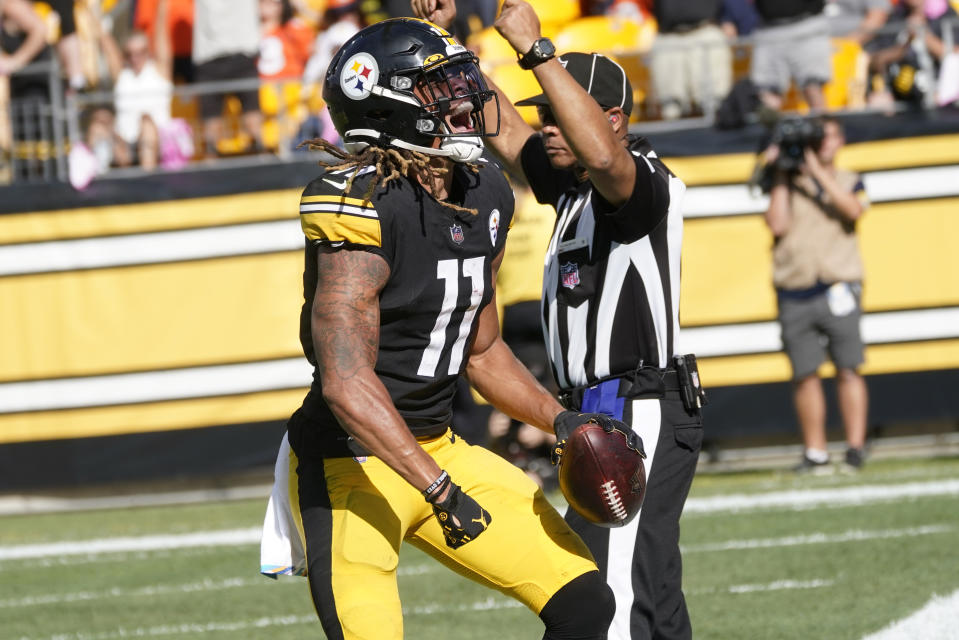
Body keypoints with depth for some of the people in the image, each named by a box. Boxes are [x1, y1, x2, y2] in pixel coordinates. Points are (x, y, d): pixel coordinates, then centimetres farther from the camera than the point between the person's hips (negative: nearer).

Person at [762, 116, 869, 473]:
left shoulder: (849, 182, 12)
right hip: (794, 293, 1)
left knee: (848, 370, -6)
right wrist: (779, 177, 0)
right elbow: (777, 225, -2)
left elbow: (852, 209, -10)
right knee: (805, 374, 1)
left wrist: (817, 171, -10)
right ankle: (815, 453, 6)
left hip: (838, 291, -1)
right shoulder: (789, 185, 13)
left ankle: (855, 449, -3)